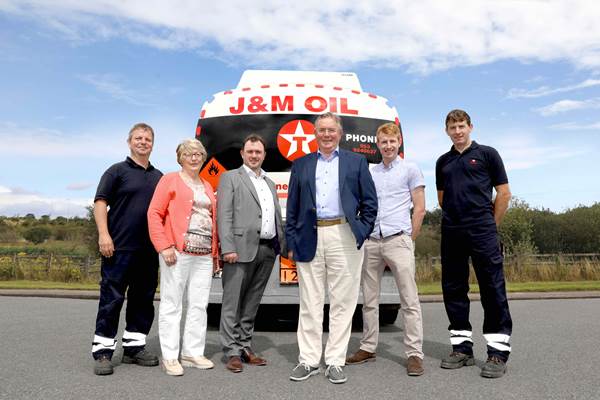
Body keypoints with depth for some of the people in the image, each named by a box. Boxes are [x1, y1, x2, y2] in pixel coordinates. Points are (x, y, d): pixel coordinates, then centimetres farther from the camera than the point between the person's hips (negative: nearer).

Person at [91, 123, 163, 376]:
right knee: (112, 298, -1)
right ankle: (103, 351, 8)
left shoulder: (158, 177, 16)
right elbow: (101, 202, -5)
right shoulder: (117, 171, 2)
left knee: (143, 299, 10)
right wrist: (104, 234, -16)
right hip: (119, 247, -5)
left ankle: (134, 346, 22)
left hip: (149, 249, 6)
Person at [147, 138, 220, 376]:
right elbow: (154, 213, -5)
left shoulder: (207, 186, 19)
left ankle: (193, 353, 20)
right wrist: (164, 247, -14)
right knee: (172, 305, 2)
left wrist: (216, 253, 12)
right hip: (177, 253, -5)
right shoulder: (170, 180, 3)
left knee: (199, 305, 9)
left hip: (204, 256, 6)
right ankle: (170, 357, 10)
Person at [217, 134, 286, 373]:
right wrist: (228, 248, -15)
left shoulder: (270, 183, 21)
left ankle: (245, 347, 21)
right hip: (242, 248, -6)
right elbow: (224, 215, -6)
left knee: (252, 302, 12)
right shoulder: (230, 178, 3)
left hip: (268, 250, 6)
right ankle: (232, 352, 8)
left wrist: (284, 245, 9)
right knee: (233, 302, 0)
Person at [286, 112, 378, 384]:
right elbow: (292, 208, 11)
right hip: (309, 239, 2)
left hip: (344, 237, -1)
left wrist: (362, 234, -1)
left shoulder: (356, 162, 11)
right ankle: (308, 361, 16)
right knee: (310, 303, 6)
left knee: (342, 302, 3)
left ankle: (335, 362, 13)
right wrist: (292, 243, 4)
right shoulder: (301, 165, 14)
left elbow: (369, 202, 8)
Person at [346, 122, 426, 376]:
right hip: (371, 242, 5)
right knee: (369, 299, 11)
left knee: (409, 300, -3)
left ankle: (414, 354, 5)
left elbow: (419, 208, 1)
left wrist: (409, 240, -2)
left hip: (398, 240, -4)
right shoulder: (370, 172, 15)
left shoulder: (410, 169, 3)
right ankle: (368, 348, 23)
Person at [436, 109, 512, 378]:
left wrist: (490, 224, 3)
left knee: (493, 289, -4)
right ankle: (462, 347, 17)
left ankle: (498, 352, 3)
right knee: (453, 290, 6)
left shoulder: (487, 154, 5)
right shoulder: (443, 162, 17)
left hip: (482, 233, -4)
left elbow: (503, 193, 3)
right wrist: (454, 218, 15)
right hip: (451, 234, 5)